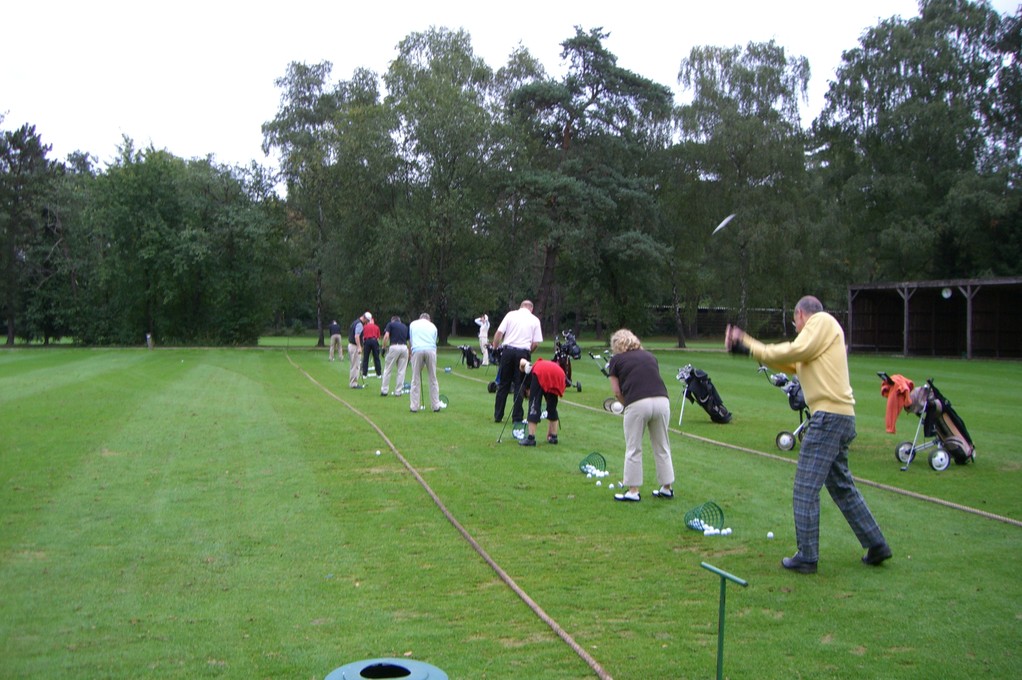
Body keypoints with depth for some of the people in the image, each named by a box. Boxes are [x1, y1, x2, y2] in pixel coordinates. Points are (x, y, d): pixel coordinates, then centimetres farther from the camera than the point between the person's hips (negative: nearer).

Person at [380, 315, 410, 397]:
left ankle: (384, 391, 9)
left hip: (394, 347, -3)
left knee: (387, 370, 7)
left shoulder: (390, 324, 11)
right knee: (401, 371, 8)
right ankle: (398, 392, 10)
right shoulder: (405, 327, 22)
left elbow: (386, 336, -7)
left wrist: (384, 348, 1)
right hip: (404, 348, 3)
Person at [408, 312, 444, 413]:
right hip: (430, 350, 1)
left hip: (417, 350, -1)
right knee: (433, 379, 7)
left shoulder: (413, 324, 21)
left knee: (416, 380, 5)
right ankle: (436, 406, 9)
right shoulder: (432, 326, 22)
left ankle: (414, 407, 4)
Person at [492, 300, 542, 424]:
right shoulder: (535, 320, 8)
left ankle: (498, 416, 11)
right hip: (523, 353, -1)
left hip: (508, 350, 1)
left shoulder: (511, 314, 7)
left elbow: (499, 332, -2)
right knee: (519, 386, 5)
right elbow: (536, 343, 2)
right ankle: (517, 418, 6)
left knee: (503, 385, 8)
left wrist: (494, 348, 7)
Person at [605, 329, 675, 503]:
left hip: (638, 403, -4)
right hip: (662, 400, 4)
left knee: (633, 449, 8)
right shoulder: (650, 356, 24)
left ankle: (633, 491, 14)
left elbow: (617, 392, 8)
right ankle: (667, 488, 24)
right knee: (662, 447, 16)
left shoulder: (616, 360, 13)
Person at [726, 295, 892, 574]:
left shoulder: (823, 321, -4)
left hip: (829, 416, -10)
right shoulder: (817, 337, 23)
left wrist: (747, 345, -5)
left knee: (805, 489, -5)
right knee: (842, 486, 20)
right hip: (841, 417, 10)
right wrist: (746, 345, 12)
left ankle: (807, 557, 0)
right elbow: (789, 363, 17)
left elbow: (794, 352, -16)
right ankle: (876, 545, 26)